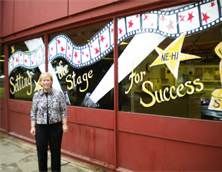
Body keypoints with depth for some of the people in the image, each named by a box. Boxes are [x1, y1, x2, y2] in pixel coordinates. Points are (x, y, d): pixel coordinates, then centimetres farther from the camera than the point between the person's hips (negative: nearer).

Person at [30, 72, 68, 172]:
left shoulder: (59, 94, -4)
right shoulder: (36, 95, 1)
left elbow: (63, 111, -2)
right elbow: (33, 112, 4)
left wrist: (64, 124, -6)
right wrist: (33, 127, 1)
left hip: (55, 126, -1)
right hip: (41, 127, 1)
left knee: (56, 150, 10)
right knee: (41, 151, 10)